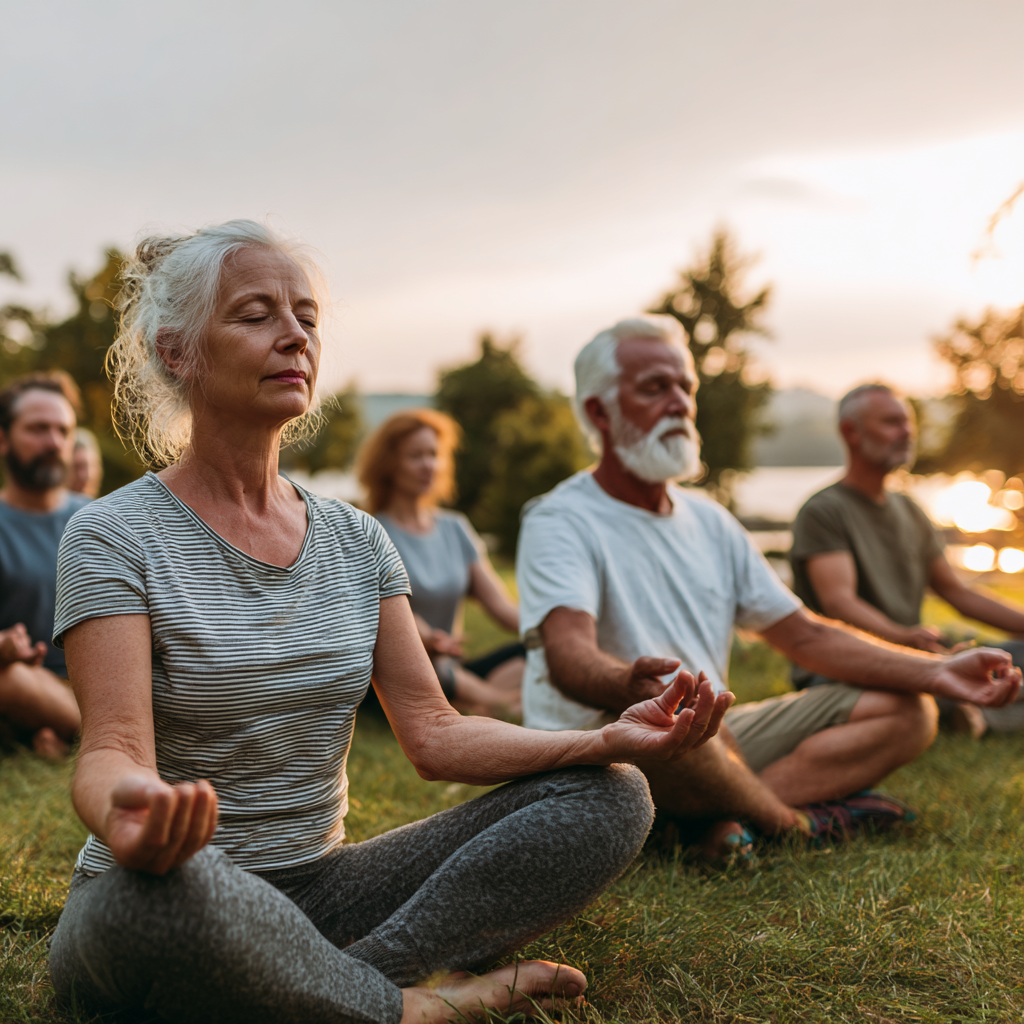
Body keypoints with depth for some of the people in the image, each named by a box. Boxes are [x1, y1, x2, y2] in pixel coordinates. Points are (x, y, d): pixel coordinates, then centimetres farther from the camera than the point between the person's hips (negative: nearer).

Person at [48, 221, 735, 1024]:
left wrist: (612, 739, -14)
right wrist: (125, 812, -47)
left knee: (609, 797, -10)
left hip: (320, 886, 5)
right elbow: (114, 748, -20)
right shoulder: (115, 537, -9)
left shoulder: (357, 540, 6)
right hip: (184, 896, -5)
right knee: (155, 891, -43)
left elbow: (433, 732, 1)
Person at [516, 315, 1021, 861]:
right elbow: (567, 655, -29)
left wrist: (936, 672, 0)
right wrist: (631, 686, -53)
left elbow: (806, 635, 13)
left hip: (713, 736, 8)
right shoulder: (559, 523, -11)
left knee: (907, 710, 0)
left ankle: (728, 816, -21)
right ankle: (795, 822, -10)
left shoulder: (708, 520, 13)